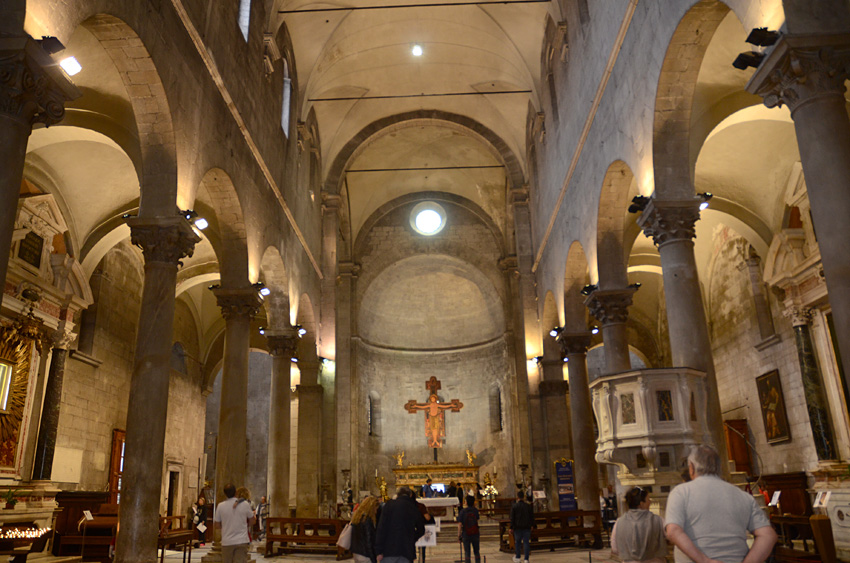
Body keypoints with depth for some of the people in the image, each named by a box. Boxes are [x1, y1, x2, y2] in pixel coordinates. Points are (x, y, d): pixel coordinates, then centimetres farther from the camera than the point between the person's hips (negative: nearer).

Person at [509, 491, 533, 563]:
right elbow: (532, 517, 7)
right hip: (527, 527, 1)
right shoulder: (528, 506, 1)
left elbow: (512, 518, -6)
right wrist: (532, 525, 19)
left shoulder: (514, 506, -6)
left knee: (517, 542, 12)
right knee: (526, 542, 4)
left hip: (517, 527, -1)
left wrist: (511, 527, -2)